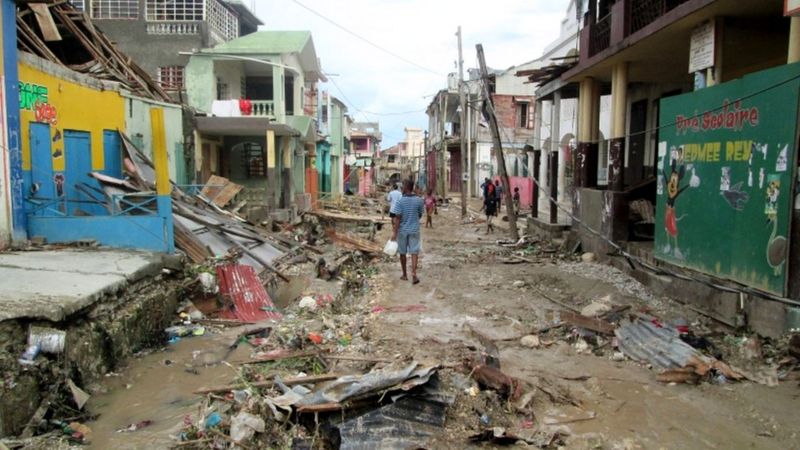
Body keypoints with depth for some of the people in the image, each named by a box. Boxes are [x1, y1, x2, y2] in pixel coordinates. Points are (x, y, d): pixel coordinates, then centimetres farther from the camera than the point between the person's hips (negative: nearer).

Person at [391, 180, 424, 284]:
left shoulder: (400, 201, -12)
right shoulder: (419, 201, -4)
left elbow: (397, 218, -16)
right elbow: (420, 215, 7)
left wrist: (394, 232, -15)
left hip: (402, 230, -1)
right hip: (414, 230, 1)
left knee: (402, 253, 12)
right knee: (414, 252, 2)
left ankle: (405, 275, 22)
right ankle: (413, 273, -15)